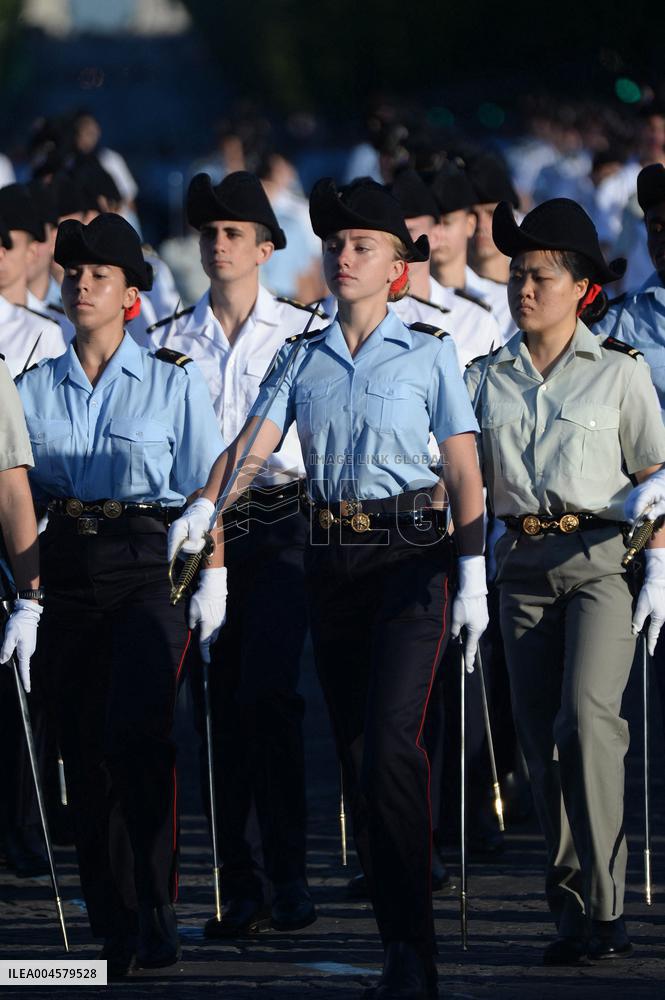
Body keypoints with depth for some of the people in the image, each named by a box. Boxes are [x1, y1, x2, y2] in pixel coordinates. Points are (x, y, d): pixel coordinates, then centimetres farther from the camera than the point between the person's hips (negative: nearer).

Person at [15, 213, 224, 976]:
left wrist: (213, 578, -6)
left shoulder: (173, 381, 4)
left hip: (146, 567, -3)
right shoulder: (35, 389, 11)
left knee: (136, 729, -20)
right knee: (84, 745, 3)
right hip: (66, 570, 3)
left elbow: (205, 488, 3)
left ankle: (155, 914, -14)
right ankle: (111, 928, 10)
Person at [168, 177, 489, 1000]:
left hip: (410, 559, -4)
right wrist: (205, 505, -22)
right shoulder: (301, 359, 10)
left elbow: (465, 472, -2)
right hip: (331, 562, 4)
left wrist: (472, 578, -11)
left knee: (389, 743, -18)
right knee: (356, 756, 5)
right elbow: (254, 443, -2)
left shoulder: (430, 353, 1)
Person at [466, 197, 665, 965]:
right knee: (542, 736, 1)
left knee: (588, 714, -20)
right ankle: (570, 909, 7)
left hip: (601, 559, -4)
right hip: (524, 563, 4)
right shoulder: (486, 380, 12)